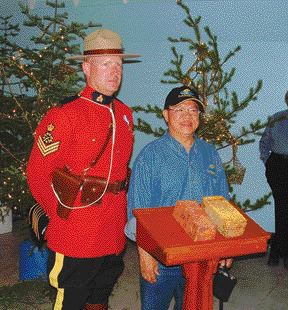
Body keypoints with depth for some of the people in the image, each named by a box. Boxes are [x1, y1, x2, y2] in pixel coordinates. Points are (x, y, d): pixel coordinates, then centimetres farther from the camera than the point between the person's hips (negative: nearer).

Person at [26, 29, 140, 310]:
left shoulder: (125, 114, 7)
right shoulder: (63, 116, -15)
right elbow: (37, 175, -12)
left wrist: (120, 210, 12)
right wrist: (62, 215, -7)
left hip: (114, 237, 6)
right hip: (74, 241, -6)